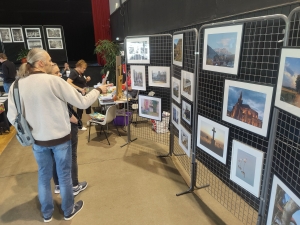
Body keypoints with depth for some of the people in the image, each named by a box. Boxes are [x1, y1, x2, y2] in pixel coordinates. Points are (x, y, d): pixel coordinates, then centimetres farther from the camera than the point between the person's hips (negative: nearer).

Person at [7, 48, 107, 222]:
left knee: (44, 176, 21)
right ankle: (69, 211, 35)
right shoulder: (54, 81, -18)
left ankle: (47, 213, 40)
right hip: (61, 138, -4)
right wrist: (98, 90, 0)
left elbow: (12, 118, -3)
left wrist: (29, 130, 15)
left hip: (38, 140, 4)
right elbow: (82, 103, -15)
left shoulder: (17, 86, -6)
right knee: (64, 175, 15)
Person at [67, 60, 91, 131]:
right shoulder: (74, 72, -18)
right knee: (80, 108, 2)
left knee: (88, 105, 18)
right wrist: (79, 89, -32)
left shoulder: (81, 73, 8)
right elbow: (68, 82, -30)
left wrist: (86, 80, -1)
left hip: (83, 94, 9)